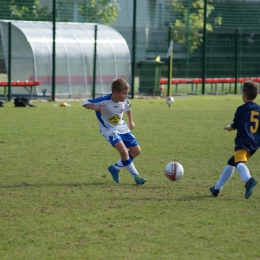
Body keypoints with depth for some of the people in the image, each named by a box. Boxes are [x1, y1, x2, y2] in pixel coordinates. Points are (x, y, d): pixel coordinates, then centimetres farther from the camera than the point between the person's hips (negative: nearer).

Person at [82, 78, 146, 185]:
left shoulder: (125, 101, -8)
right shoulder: (104, 101, -25)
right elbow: (86, 103, -21)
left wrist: (131, 121, 20)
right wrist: (95, 107, -40)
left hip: (122, 128, 7)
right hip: (109, 130, -7)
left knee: (136, 151, 4)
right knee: (123, 151, -26)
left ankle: (115, 168, 19)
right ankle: (135, 176, -11)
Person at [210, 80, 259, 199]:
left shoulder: (242, 109, -1)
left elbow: (234, 126, 7)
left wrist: (229, 127, 30)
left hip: (243, 142, -7)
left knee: (239, 162, -30)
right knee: (231, 163, 23)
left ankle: (248, 180, -61)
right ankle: (217, 188, 31)